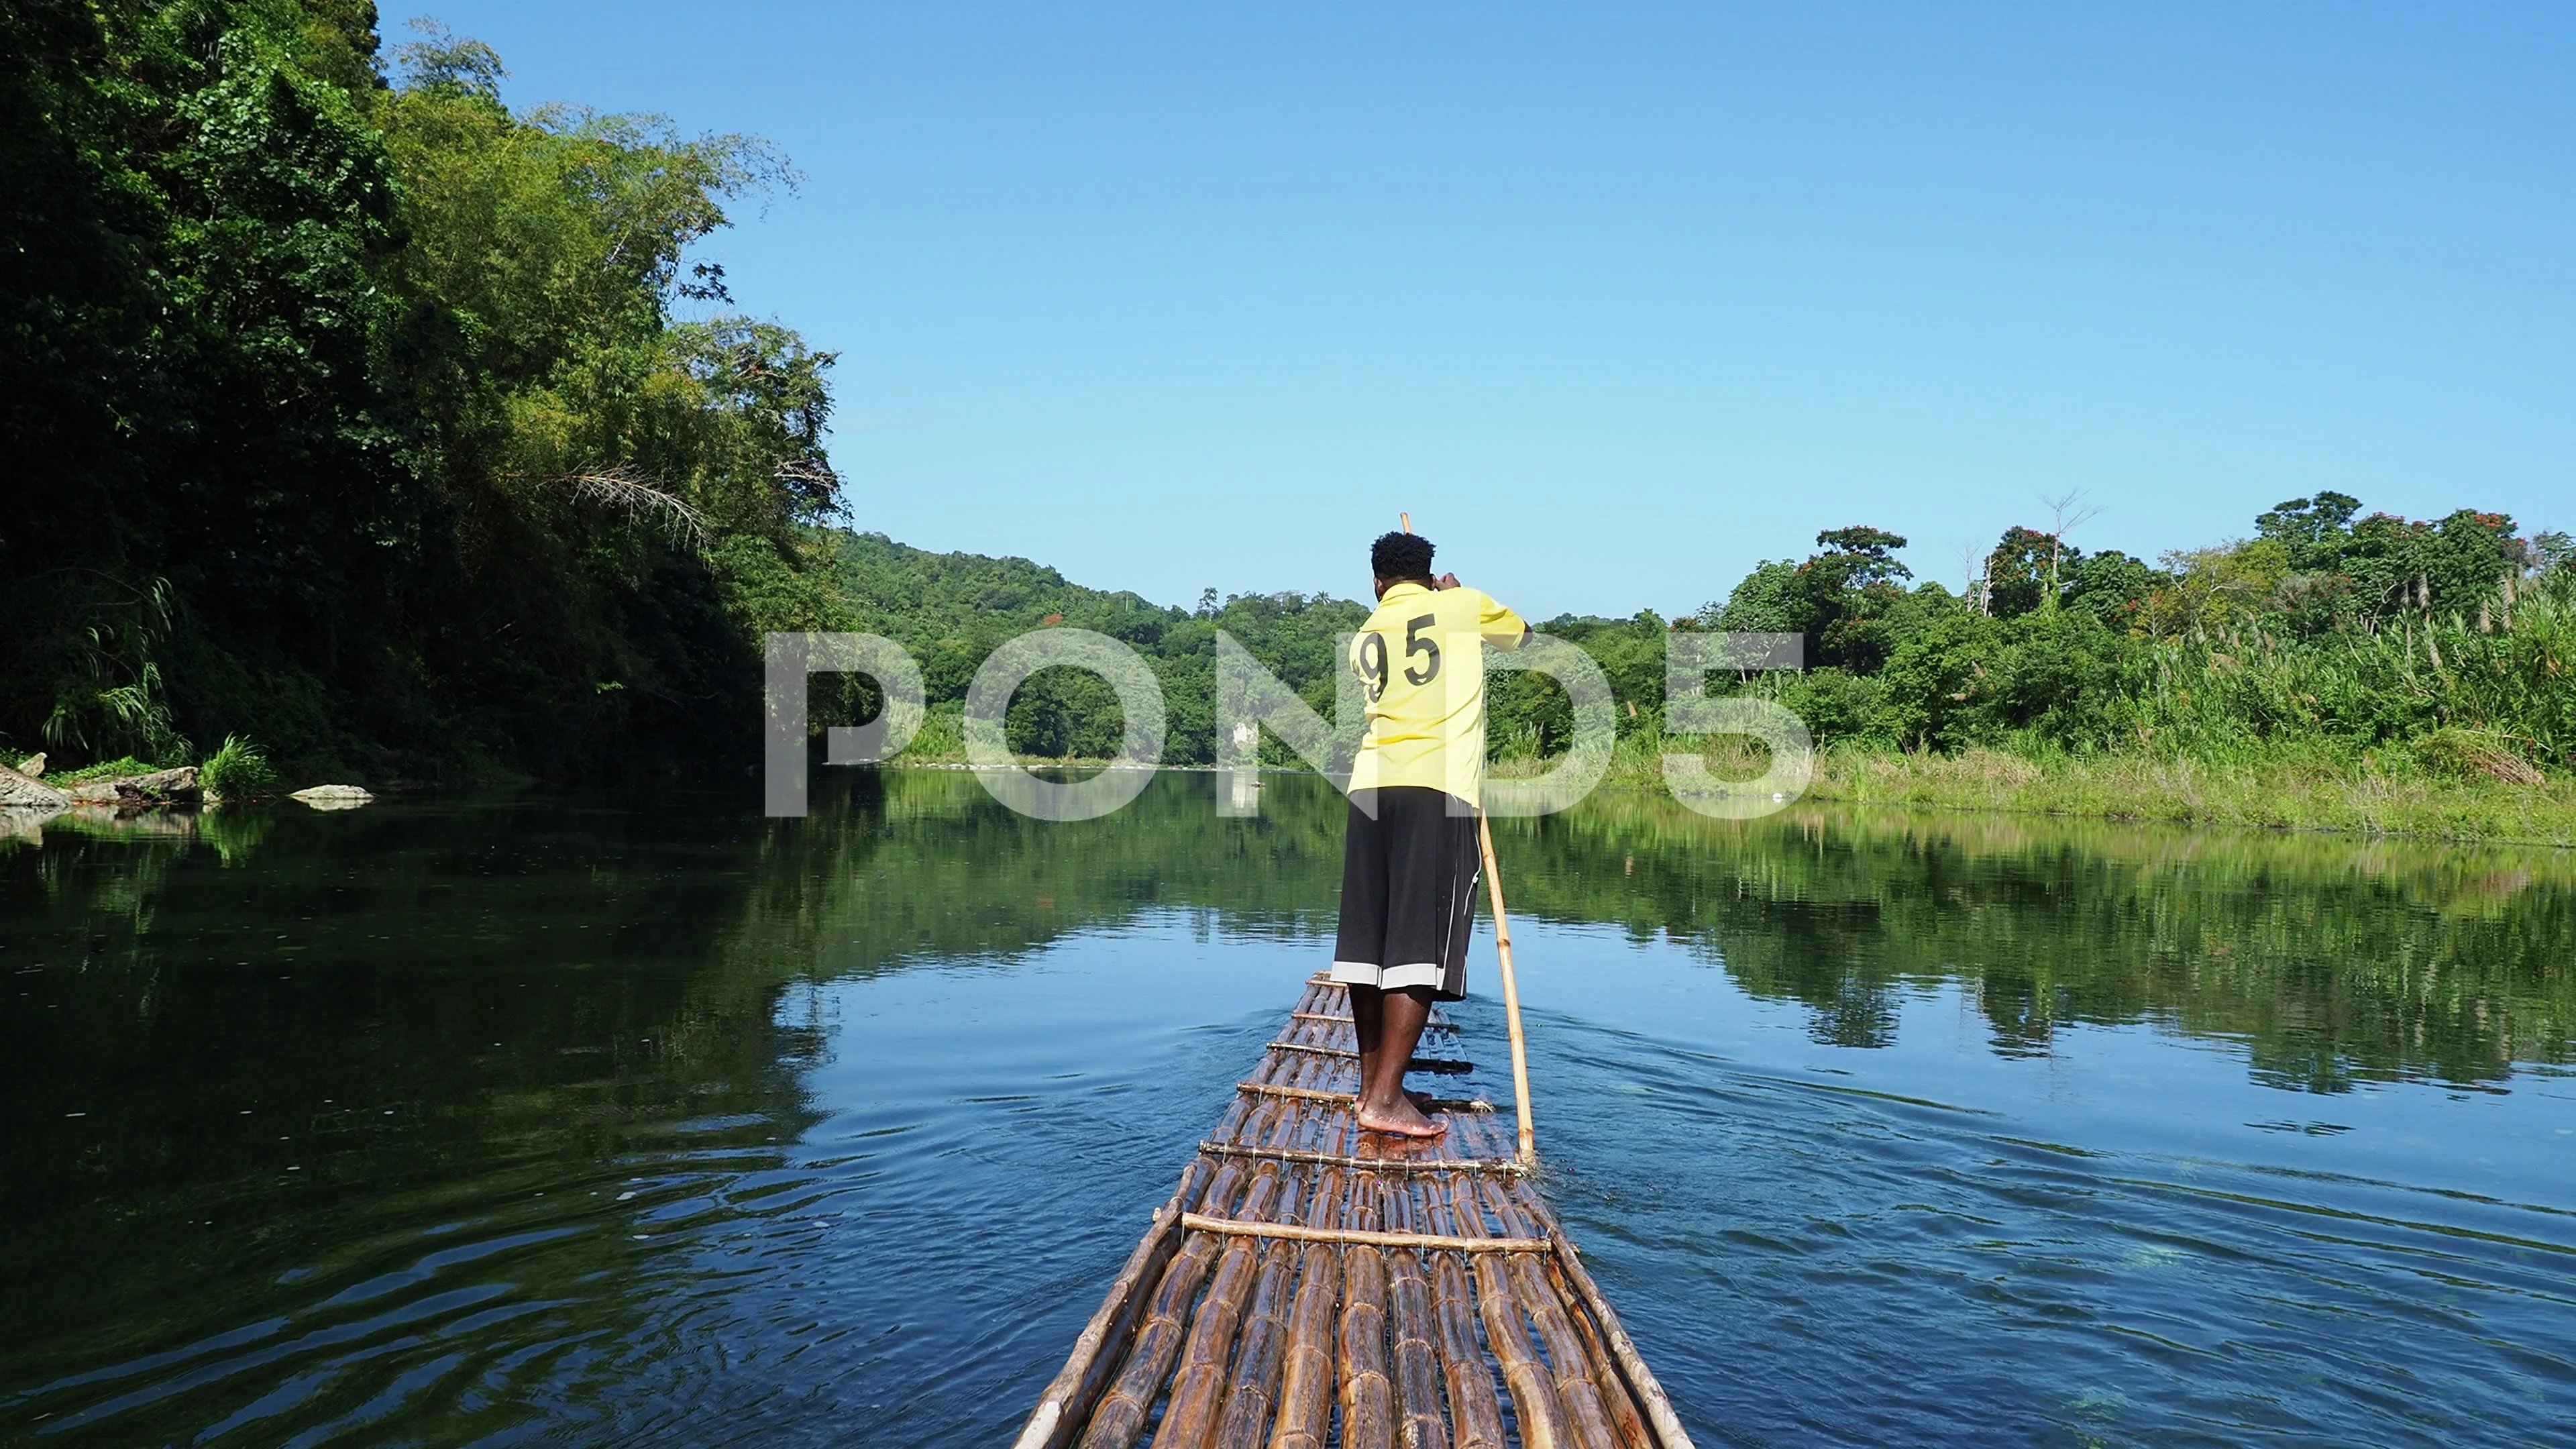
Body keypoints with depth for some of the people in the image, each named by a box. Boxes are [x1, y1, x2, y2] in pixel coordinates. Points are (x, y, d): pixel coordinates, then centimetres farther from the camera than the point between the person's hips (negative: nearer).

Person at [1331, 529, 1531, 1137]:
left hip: (1372, 784, 5)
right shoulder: (1463, 606, 9)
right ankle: (1384, 1099, -11)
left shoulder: (1365, 637, 20)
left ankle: (1373, 1082, 18)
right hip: (1439, 789, -5)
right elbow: (1520, 632, 29)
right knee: (1420, 947, -7)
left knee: (1367, 942, 9)